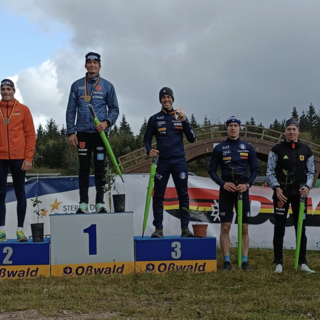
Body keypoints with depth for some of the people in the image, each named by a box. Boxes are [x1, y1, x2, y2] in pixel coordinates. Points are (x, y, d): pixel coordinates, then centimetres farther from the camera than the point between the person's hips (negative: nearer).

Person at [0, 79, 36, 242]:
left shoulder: (23, 109, 3)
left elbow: (30, 135, 1)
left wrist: (28, 158, -6)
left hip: (18, 157, -1)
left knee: (20, 193, 5)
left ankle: (20, 229, 11)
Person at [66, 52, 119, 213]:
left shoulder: (107, 86, 5)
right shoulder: (77, 85, 7)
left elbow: (114, 109, 6)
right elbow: (71, 110, 7)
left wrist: (107, 122, -13)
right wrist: (71, 132, -1)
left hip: (100, 132, 0)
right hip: (82, 133, 1)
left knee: (100, 168, 2)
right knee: (84, 168, 2)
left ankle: (100, 203, 6)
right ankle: (83, 203, 5)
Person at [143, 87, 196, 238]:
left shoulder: (180, 116, 9)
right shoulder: (154, 119, 7)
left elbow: (192, 139, 3)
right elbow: (146, 140, 10)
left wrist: (184, 121, -9)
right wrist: (149, 150, -11)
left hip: (179, 161, 1)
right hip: (162, 162, -1)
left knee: (183, 195, 0)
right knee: (158, 196, -1)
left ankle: (185, 228, 5)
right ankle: (158, 228, 4)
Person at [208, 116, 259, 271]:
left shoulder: (248, 147, 6)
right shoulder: (219, 148, 3)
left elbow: (255, 169, 8)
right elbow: (212, 171, 4)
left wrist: (247, 184, -8)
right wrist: (223, 183, -12)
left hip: (243, 190, 1)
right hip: (226, 191, -1)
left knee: (244, 228, 2)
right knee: (225, 227, -3)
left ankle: (244, 261, 8)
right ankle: (227, 261, 2)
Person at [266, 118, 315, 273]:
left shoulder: (306, 150, 6)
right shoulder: (277, 149, -2)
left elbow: (311, 172, 9)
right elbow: (270, 172, -3)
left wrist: (307, 186, -9)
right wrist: (276, 188, -17)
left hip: (299, 193, 2)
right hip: (281, 193, -2)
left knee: (301, 228, 6)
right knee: (279, 228, 1)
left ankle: (302, 262, 13)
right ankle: (278, 262, 7)